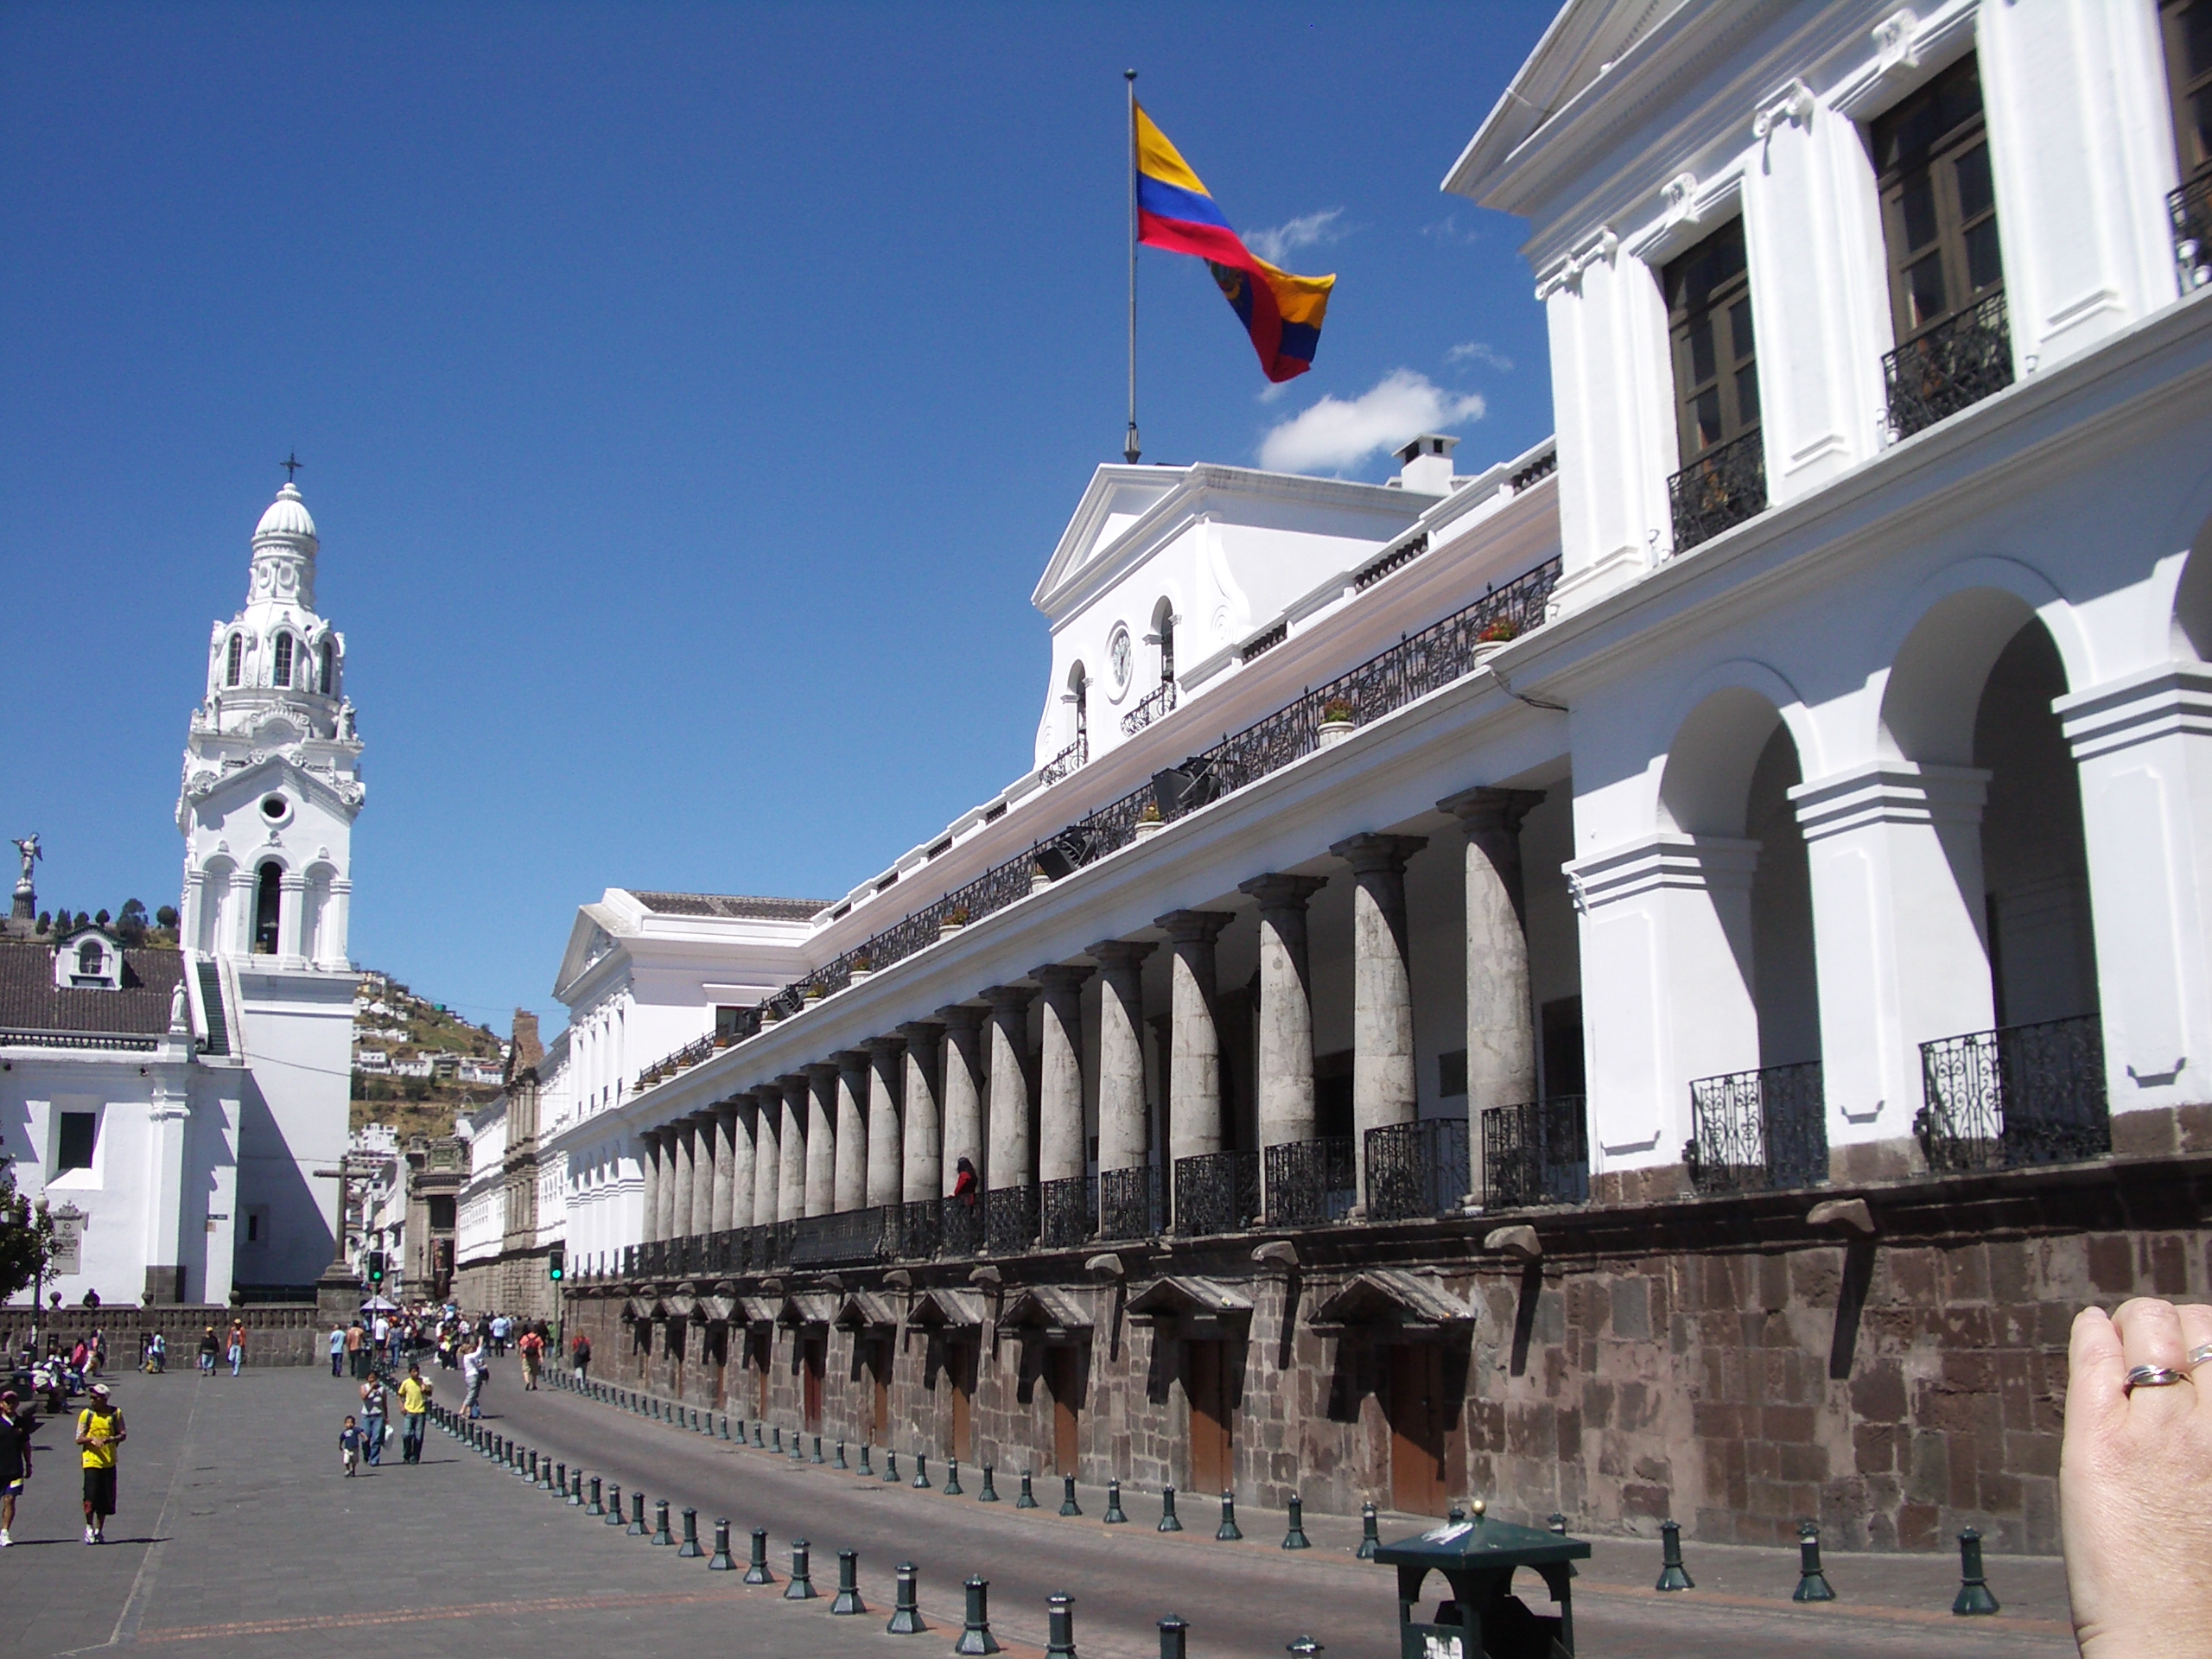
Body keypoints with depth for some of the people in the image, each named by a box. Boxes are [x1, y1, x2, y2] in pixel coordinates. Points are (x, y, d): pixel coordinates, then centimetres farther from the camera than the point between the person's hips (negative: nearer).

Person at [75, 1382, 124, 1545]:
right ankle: (89, 1528, 9)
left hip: (109, 1462, 2)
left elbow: (123, 1434, 5)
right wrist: (92, 1439, -19)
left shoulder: (115, 1413, 4)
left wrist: (111, 1439, -16)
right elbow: (79, 1439, 2)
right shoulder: (87, 1414, 2)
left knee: (106, 1498, 5)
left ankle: (99, 1530, 18)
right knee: (91, 1495, -9)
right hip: (91, 1461, -2)